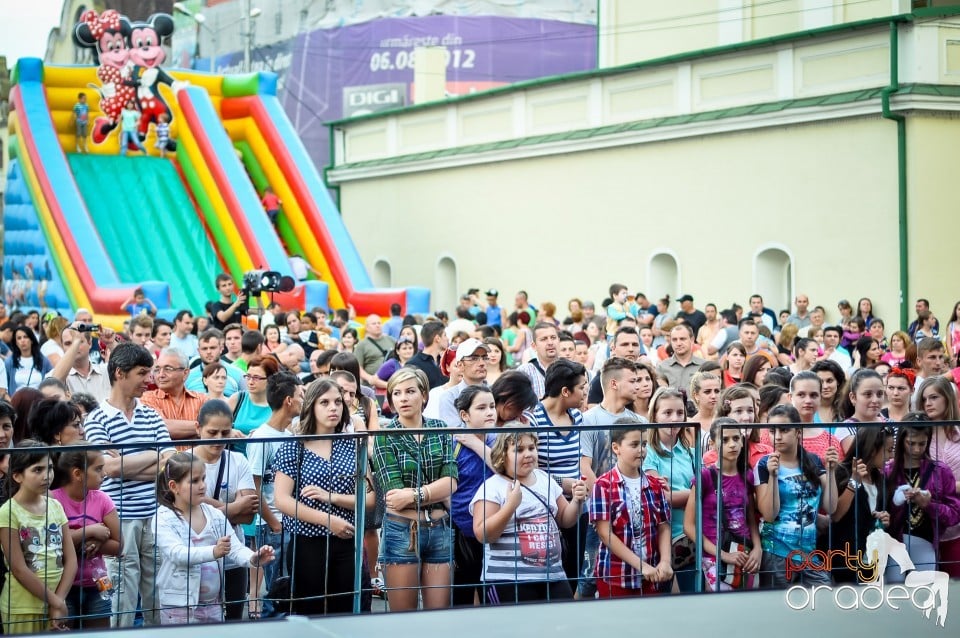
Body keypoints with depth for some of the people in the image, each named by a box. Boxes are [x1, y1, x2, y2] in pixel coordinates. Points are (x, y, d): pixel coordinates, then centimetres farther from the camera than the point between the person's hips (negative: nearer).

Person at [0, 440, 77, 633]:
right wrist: (56, 602, -12)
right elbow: (19, 569, -14)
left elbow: (71, 560, 4)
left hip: (56, 604, 5)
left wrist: (58, 600, -9)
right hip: (22, 608, -5)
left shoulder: (56, 506, 6)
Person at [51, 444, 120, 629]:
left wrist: (95, 544, -16)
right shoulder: (53, 500, -9)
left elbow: (118, 546, 3)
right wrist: (89, 532, -16)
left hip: (95, 586, 4)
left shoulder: (102, 500, 2)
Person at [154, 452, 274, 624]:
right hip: (179, 606, -5)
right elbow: (177, 553, -25)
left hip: (213, 604, 5)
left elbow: (235, 548, -2)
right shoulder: (164, 518, -10)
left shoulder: (215, 515, 5)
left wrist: (252, 558, -26)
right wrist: (214, 552, -41)